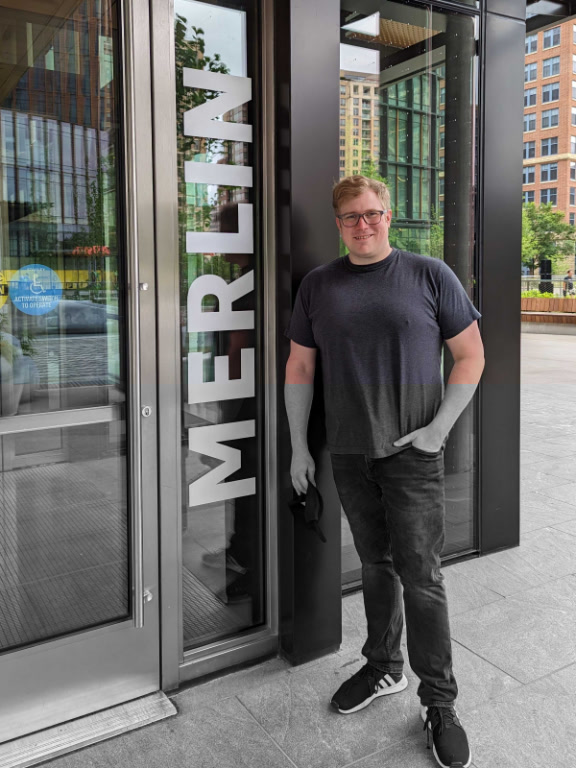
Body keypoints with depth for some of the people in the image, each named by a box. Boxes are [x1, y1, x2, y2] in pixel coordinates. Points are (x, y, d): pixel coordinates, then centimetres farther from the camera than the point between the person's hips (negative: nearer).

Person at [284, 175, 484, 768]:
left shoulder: (429, 275, -1)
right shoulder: (318, 285, 7)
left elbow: (471, 355, 0)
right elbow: (300, 367, 10)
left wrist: (438, 428, -9)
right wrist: (298, 445, 6)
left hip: (411, 454, -3)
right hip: (349, 454, 3)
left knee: (420, 574, -1)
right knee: (376, 565, 15)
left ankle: (438, 700, 16)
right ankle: (383, 668, 34)